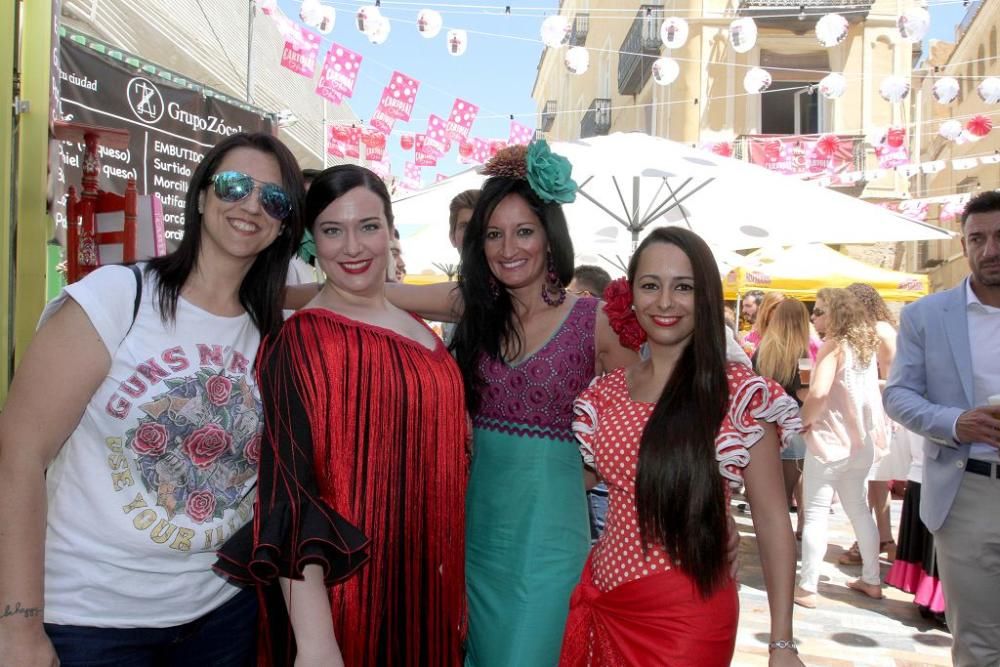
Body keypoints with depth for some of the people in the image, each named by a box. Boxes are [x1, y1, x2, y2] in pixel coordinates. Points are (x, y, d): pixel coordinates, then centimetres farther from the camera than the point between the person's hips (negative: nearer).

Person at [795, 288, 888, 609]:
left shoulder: (834, 346, -15)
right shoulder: (866, 344, 8)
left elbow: (818, 392, -28)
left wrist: (804, 420, -13)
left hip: (829, 441, -8)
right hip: (861, 442, 8)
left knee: (816, 515, -2)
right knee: (859, 510, 19)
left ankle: (807, 588, 2)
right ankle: (871, 580, 30)